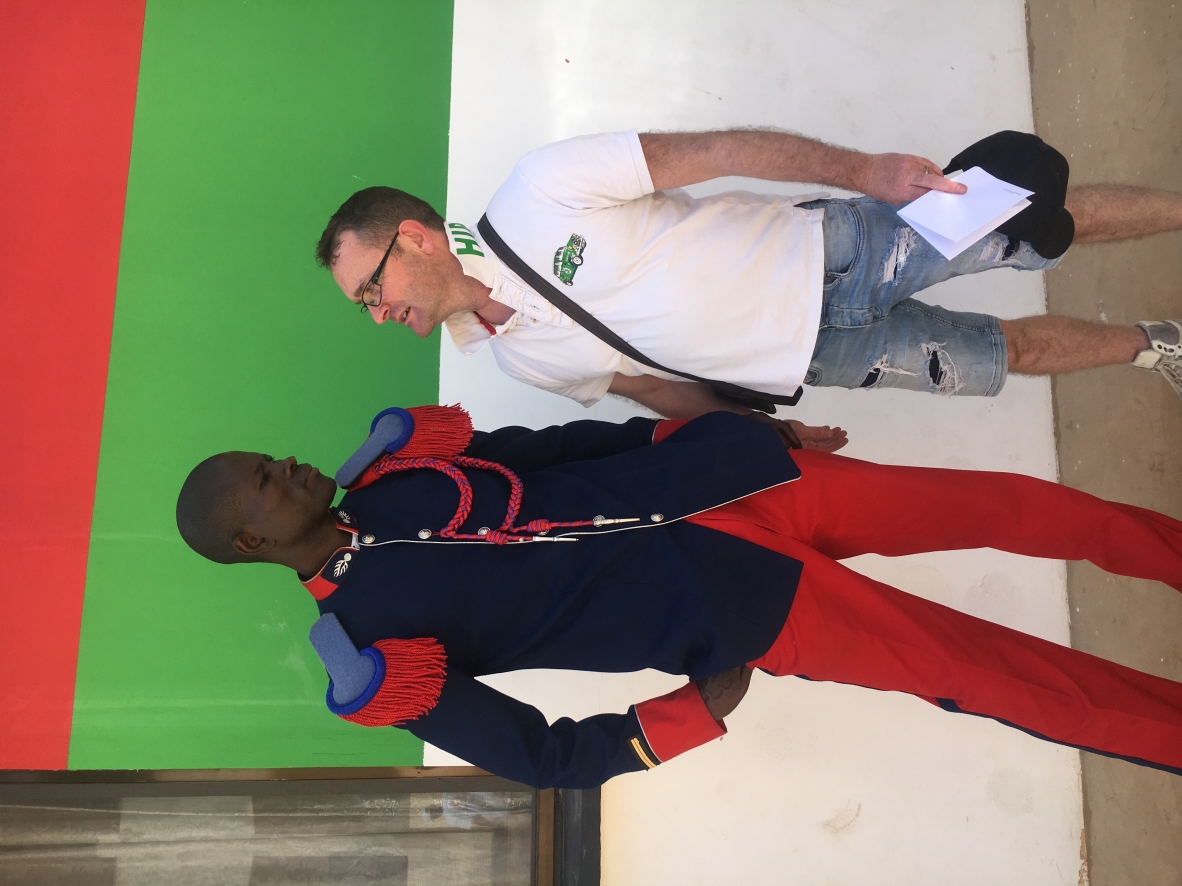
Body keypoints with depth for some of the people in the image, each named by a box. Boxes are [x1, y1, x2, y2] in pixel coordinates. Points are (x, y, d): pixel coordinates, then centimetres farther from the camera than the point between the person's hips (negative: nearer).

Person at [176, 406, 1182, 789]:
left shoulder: (395, 473, 7)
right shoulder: (379, 648, -8)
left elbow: (562, 444, 10)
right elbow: (538, 755, -6)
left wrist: (714, 431, 7)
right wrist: (694, 716, -10)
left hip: (719, 486, 6)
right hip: (738, 610, -5)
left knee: (1004, 504, 6)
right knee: (1002, 679, -4)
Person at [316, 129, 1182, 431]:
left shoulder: (539, 194, -19)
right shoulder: (519, 359, -3)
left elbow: (715, 151, -19)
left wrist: (860, 169, -28)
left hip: (821, 248, -2)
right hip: (819, 355, 3)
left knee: (1041, 221, -2)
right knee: (1011, 350, 8)